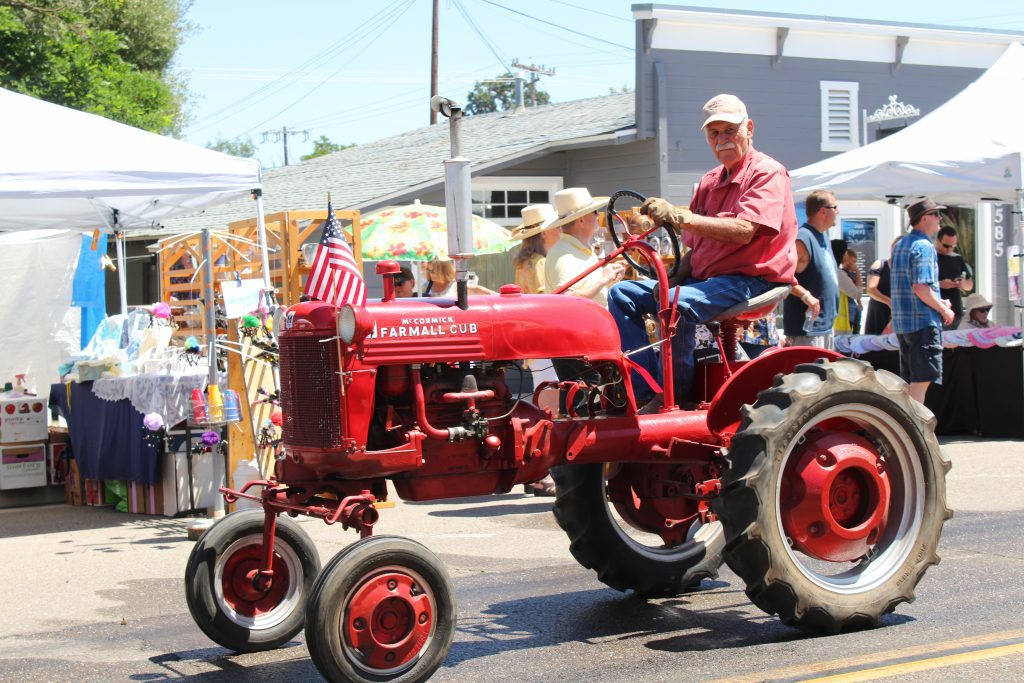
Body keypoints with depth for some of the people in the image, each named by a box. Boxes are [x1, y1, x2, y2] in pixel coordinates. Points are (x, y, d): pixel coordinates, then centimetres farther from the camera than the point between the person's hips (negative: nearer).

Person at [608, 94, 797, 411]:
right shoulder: (710, 182, 18)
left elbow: (743, 230, -24)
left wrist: (678, 216, -30)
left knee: (677, 303, -35)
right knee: (623, 295, -3)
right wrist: (674, 278, -1)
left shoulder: (768, 173, -7)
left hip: (752, 280, -9)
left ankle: (672, 395, -20)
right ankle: (645, 388, -15)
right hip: (704, 278, 9)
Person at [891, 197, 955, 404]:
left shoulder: (900, 245, 16)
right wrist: (943, 310, -10)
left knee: (910, 379, 13)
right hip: (923, 321, -9)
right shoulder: (923, 246, -13)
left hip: (902, 321, 9)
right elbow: (921, 288, -22)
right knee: (922, 379, -8)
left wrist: (938, 302, 17)